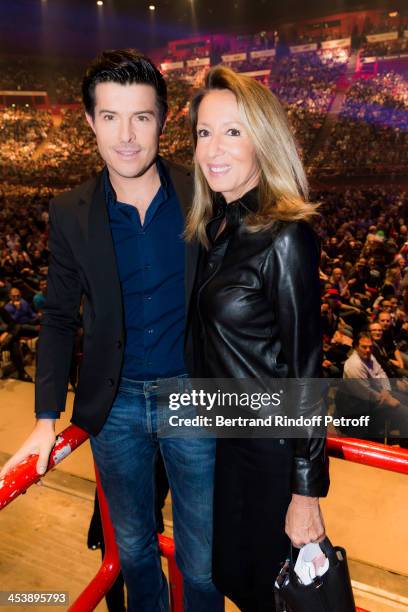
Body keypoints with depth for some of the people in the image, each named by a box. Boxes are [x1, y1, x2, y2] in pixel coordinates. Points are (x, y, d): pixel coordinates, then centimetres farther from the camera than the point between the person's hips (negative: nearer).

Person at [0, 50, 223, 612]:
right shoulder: (70, 214, -3)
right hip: (114, 403, 2)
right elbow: (59, 318, 3)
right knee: (133, 547, 23)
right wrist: (46, 417, -1)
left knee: (202, 559, 15)